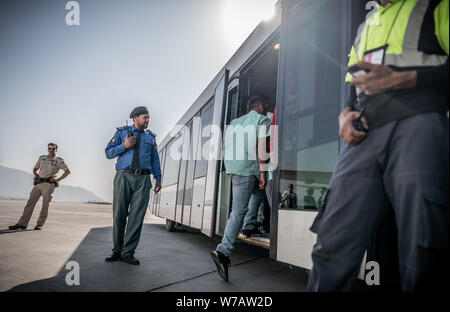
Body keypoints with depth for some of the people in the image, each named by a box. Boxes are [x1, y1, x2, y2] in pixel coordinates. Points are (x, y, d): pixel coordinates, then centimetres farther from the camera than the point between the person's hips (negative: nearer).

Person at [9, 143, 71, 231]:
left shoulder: (59, 161, 3)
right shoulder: (42, 158, 16)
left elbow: (67, 171, 1)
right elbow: (35, 169, 28)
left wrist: (58, 179, -6)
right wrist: (36, 176, 8)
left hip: (49, 185, -4)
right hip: (38, 184, 4)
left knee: (45, 205, -3)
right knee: (30, 203, -4)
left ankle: (40, 224, 8)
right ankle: (22, 224, -6)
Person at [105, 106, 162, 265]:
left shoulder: (150, 136, 18)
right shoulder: (122, 132, 11)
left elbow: (155, 158, 16)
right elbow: (108, 152, 7)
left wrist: (158, 179, 6)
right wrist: (124, 146, -10)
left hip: (143, 180, 2)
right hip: (123, 177, -1)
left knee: (137, 216, -3)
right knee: (119, 215, 2)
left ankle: (128, 252, 5)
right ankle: (117, 251, 15)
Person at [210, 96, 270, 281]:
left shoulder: (235, 122, 23)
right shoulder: (262, 120, 4)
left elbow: (224, 145, 22)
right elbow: (261, 147, -8)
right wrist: (262, 172, -9)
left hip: (232, 167, 7)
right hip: (248, 168, -7)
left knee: (259, 189, 29)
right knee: (239, 210, -8)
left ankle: (248, 225, 23)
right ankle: (223, 251, -16)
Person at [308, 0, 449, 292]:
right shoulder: (365, 28, 31)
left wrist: (400, 79, -11)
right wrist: (345, 116, 9)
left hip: (416, 125, -4)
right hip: (364, 136, 5)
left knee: (423, 253, -10)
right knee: (333, 245, -5)